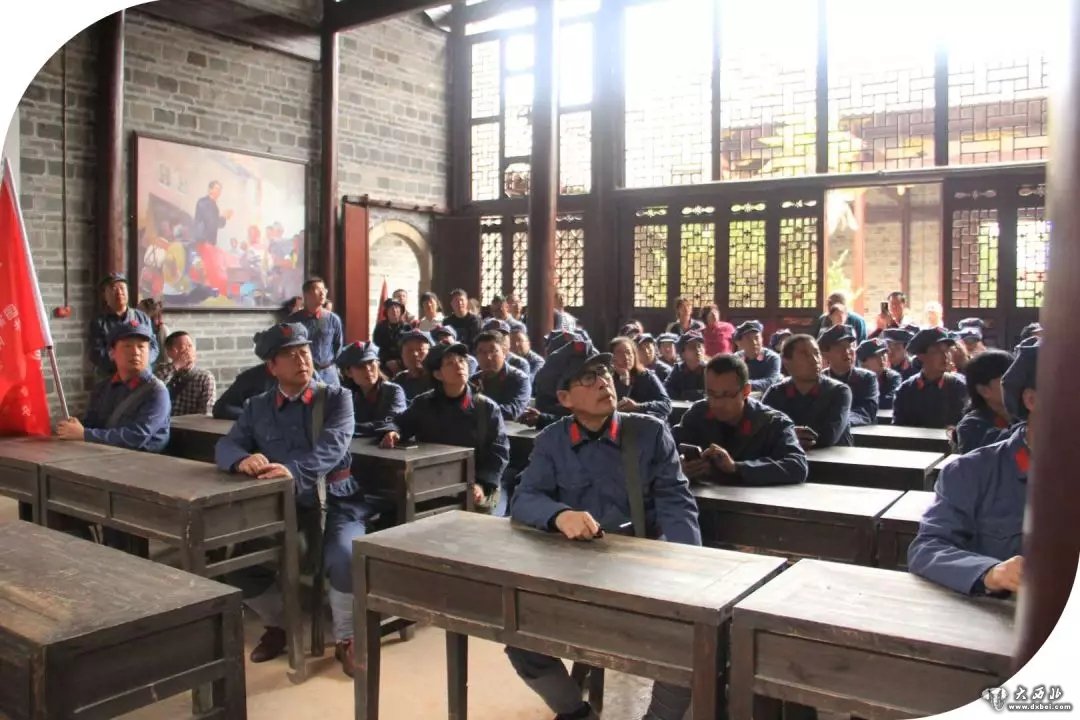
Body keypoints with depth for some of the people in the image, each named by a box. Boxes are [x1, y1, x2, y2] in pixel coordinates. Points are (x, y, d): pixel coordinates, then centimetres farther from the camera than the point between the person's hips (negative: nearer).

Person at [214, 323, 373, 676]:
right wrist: (242, 459, -25)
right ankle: (277, 624, 16)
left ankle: (346, 640, -2)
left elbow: (333, 446, -16)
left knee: (345, 558, -30)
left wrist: (295, 471, -35)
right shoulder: (257, 407, 11)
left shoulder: (337, 397, 0)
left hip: (335, 503, -4)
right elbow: (225, 446, 1)